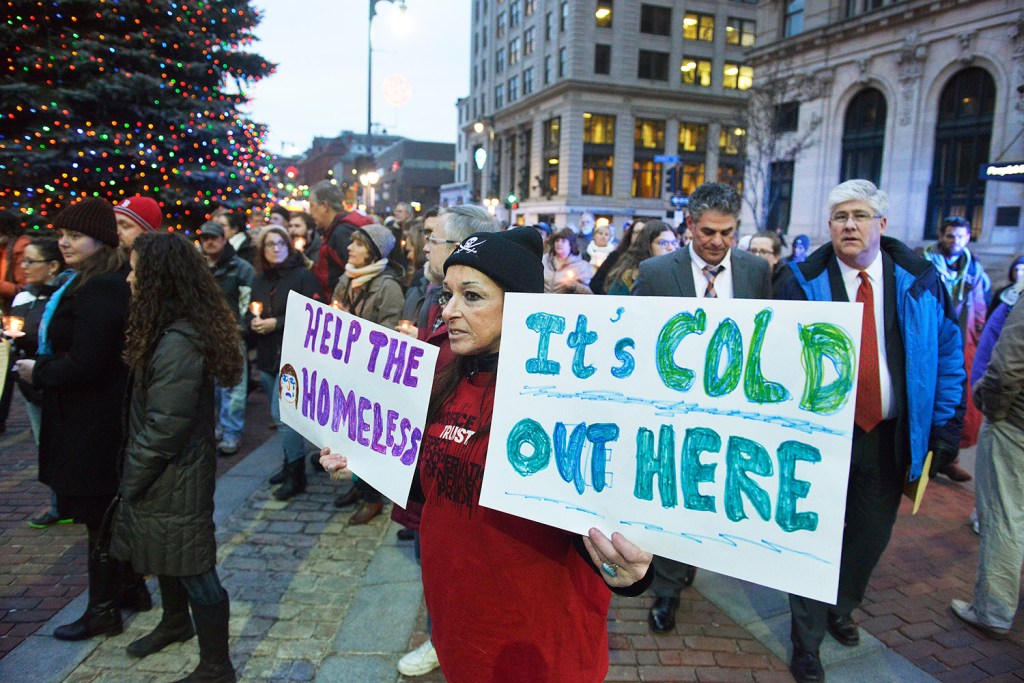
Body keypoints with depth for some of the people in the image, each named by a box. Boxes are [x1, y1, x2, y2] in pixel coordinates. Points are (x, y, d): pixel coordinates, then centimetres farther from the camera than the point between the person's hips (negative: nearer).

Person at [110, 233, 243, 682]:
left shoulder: (177, 344, -27)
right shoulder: (175, 330, 4)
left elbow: (163, 428, -26)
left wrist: (130, 483, -14)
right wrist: (133, 477, 13)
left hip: (175, 479, -9)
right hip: (167, 472, 9)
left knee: (191, 568, 4)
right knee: (166, 556, 27)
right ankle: (175, 623, 50)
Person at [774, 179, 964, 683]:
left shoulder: (920, 280, 0)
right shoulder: (802, 282, -6)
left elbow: (948, 354, 4)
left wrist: (945, 427, 0)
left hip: (890, 436, 3)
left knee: (871, 534, 18)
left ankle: (840, 610, 46)